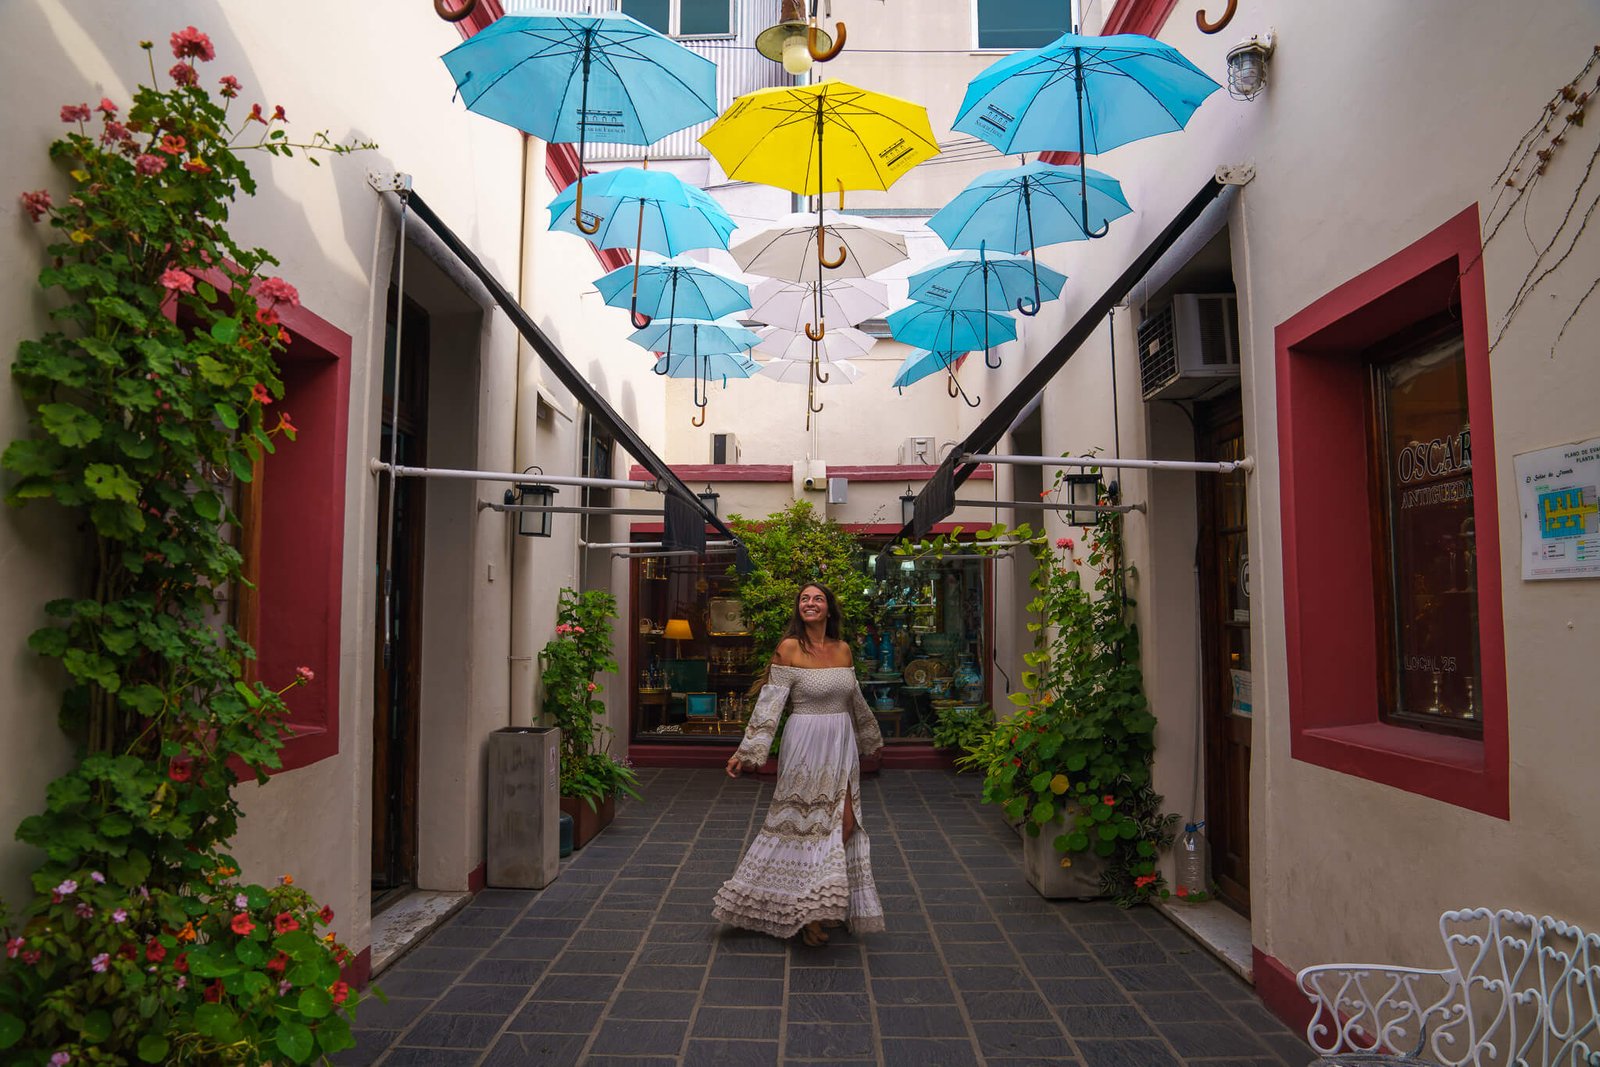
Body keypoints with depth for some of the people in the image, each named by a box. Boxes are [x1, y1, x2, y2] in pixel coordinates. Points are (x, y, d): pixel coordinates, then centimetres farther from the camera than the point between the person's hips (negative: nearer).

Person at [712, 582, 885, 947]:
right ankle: (805, 913, 17)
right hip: (807, 745, -5)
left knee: (845, 826, 4)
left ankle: (817, 908, 22)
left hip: (841, 747, 5)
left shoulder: (843, 649, 8)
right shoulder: (789, 648, -8)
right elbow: (770, 703, -10)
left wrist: (870, 738, 30)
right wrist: (746, 751, -15)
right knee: (804, 827, 1)